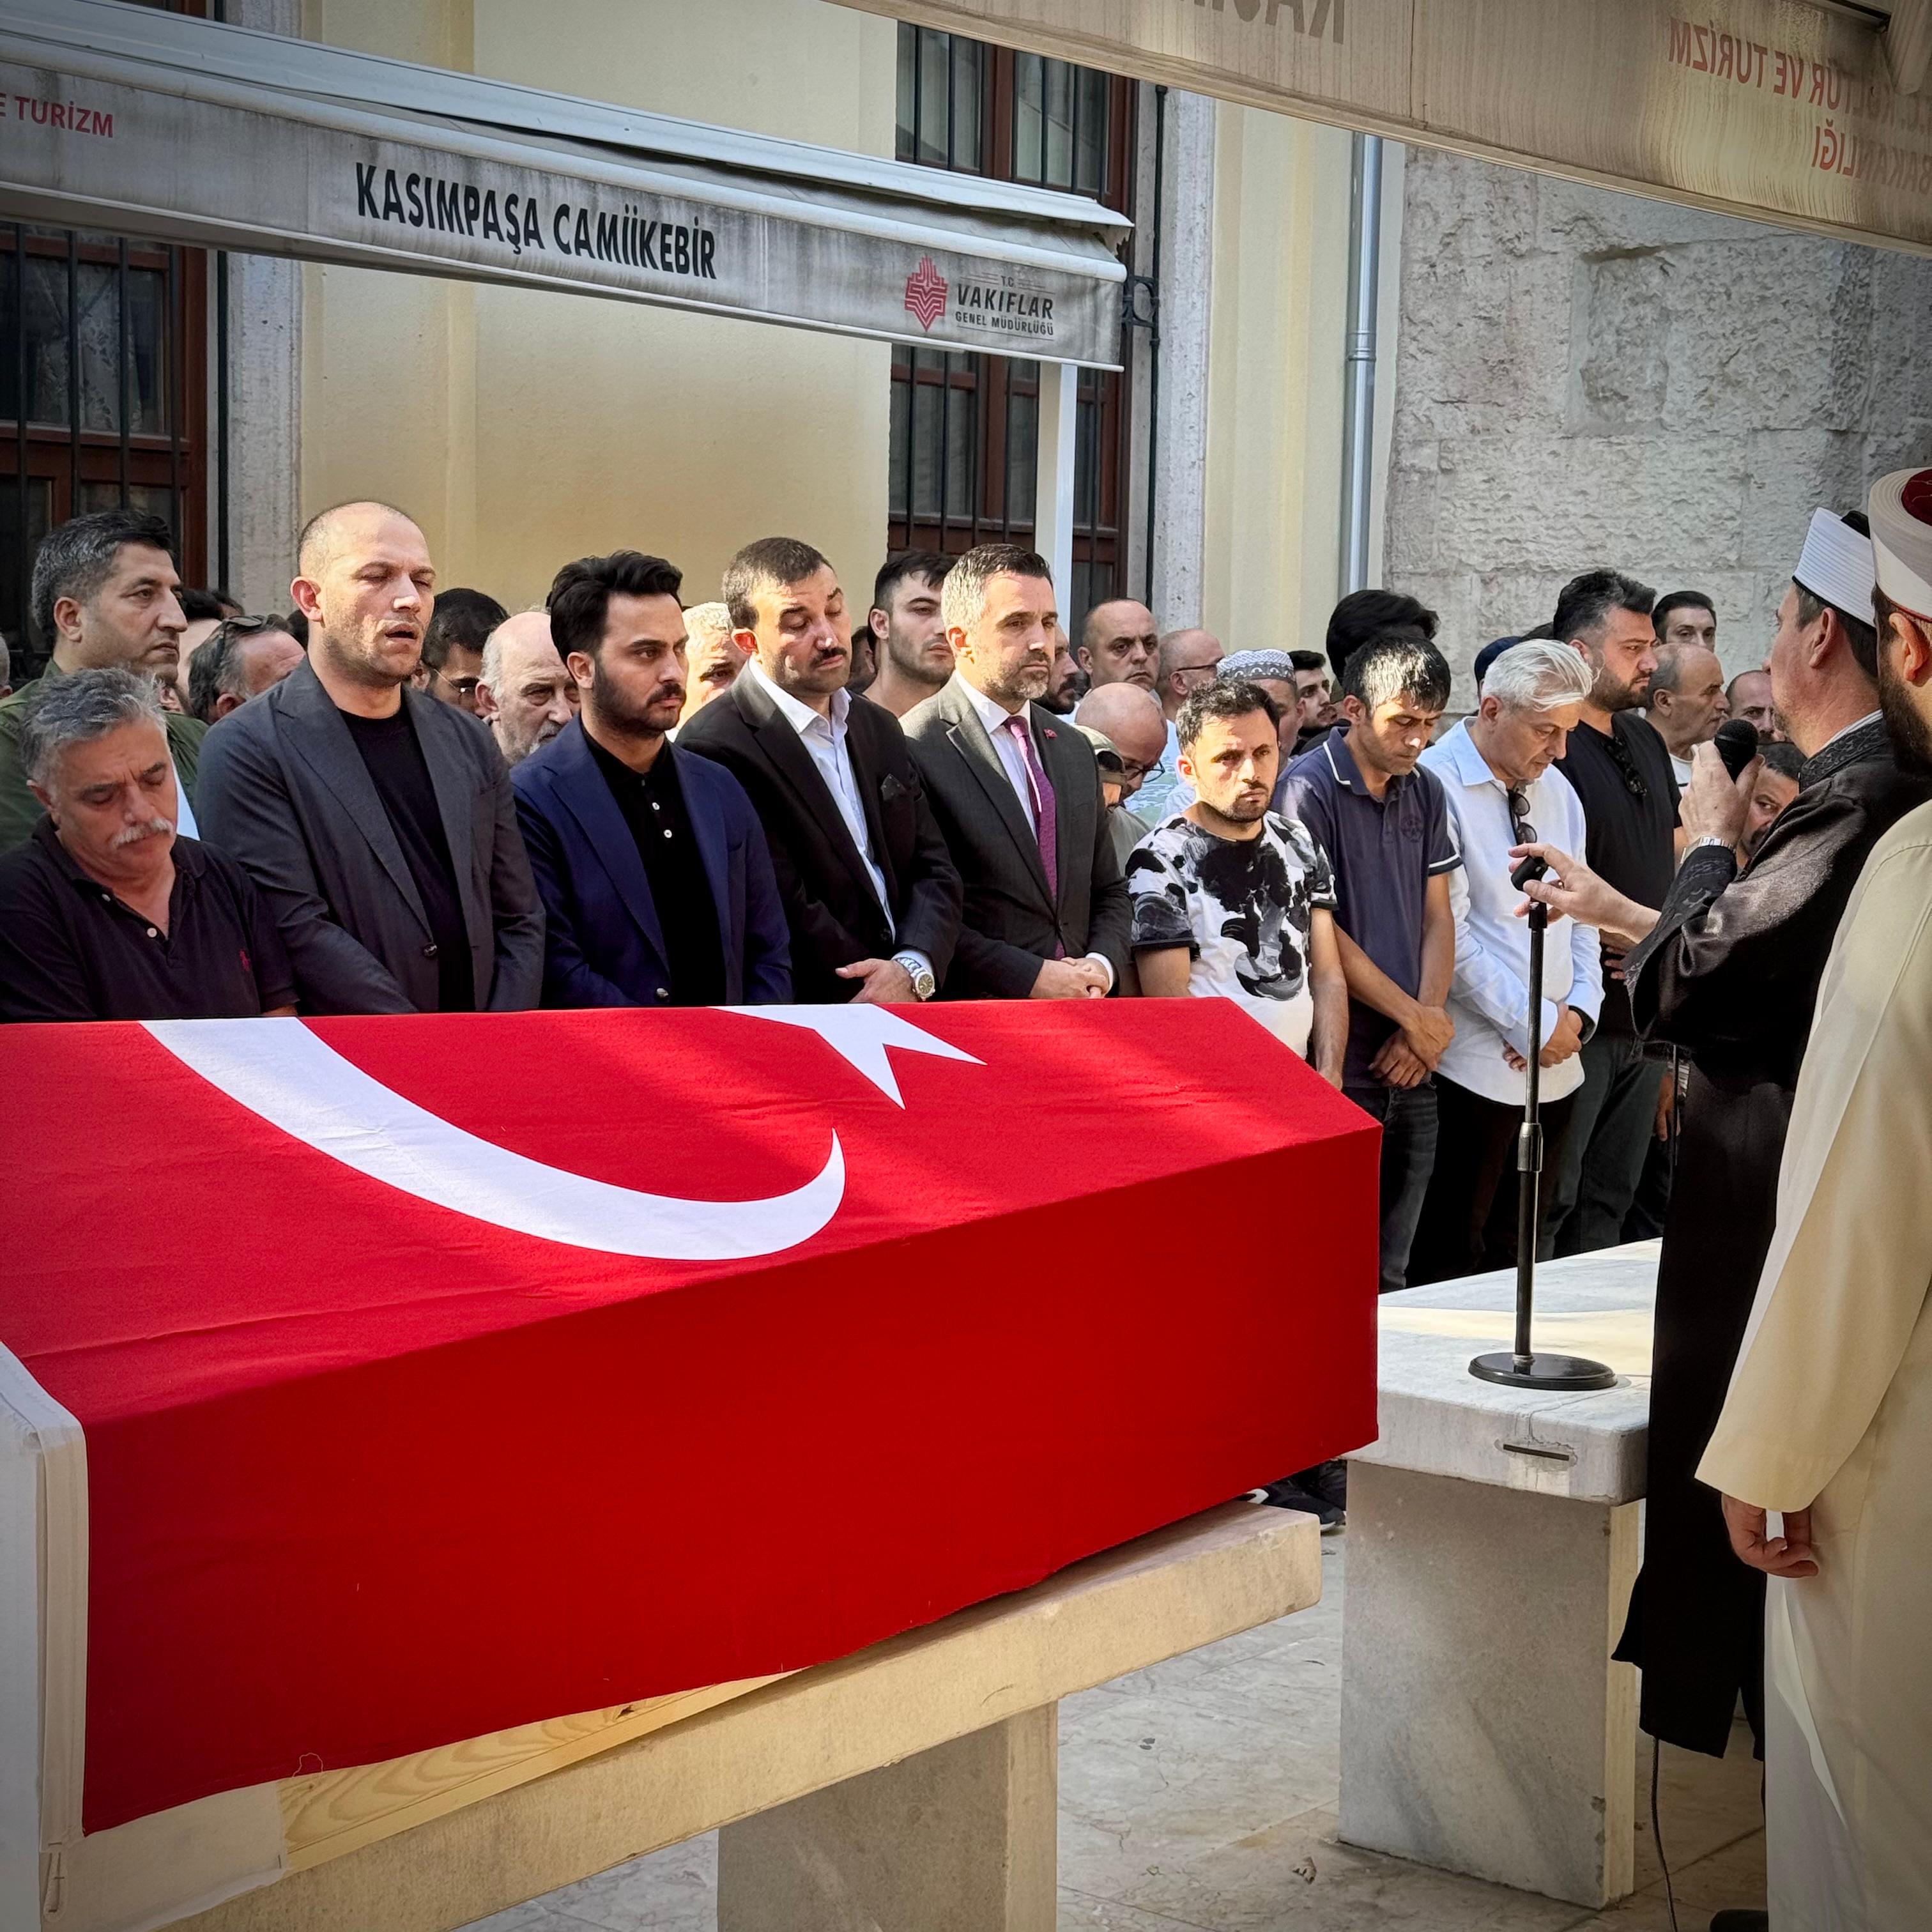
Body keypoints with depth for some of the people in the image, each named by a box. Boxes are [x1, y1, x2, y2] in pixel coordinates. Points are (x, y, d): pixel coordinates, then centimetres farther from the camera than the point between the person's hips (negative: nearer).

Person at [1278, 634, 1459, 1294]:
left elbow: (1436, 917, 11)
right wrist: (1414, 1016, -7)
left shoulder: (1425, 792, 12)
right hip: (1342, 1062, -6)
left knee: (1389, 1270, 12)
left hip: (1412, 1064, 6)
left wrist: (1428, 1022, -4)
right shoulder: (1308, 789, -8)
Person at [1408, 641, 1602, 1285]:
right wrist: (1535, 1025, -12)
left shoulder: (1556, 790, 13)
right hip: (1475, 1063, -7)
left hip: (1555, 1060, 8)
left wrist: (1577, 1012, 1)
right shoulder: (1436, 785, -12)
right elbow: (1449, 934, -16)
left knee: (1522, 1250, 13)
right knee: (1450, 1256, -2)